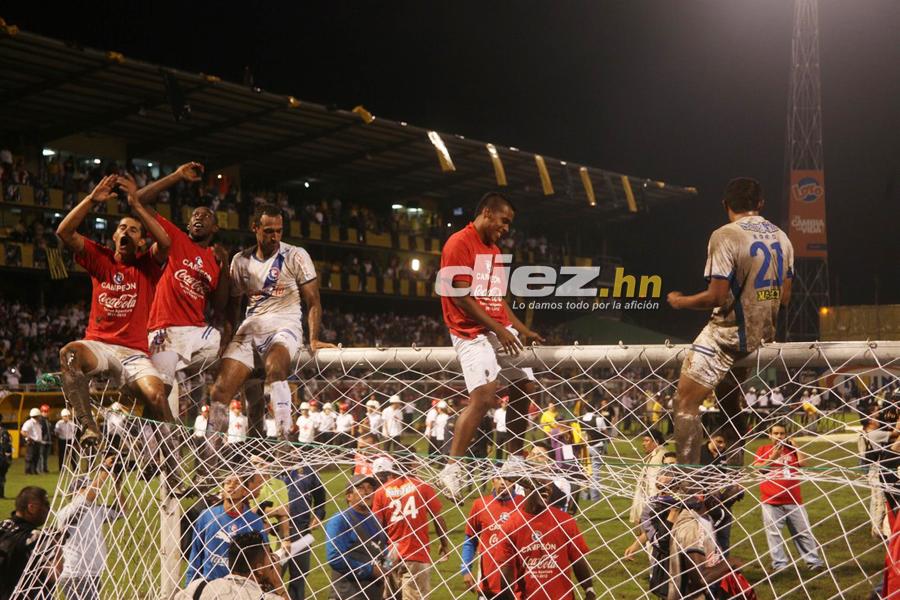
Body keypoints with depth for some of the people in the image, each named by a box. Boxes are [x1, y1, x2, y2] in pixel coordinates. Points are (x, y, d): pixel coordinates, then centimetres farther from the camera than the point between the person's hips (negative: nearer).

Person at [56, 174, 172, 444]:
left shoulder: (147, 266, 7)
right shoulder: (100, 259, 12)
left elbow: (165, 242, -15)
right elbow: (64, 232, 0)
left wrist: (136, 204, -19)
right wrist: (92, 199, -10)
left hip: (134, 352, -1)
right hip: (97, 345, 1)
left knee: (157, 396, -27)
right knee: (69, 353, -34)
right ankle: (88, 426, -31)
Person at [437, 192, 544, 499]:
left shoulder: (494, 250, 20)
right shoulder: (460, 243, -9)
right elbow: (460, 295, -16)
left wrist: (522, 329, 14)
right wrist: (498, 329, -17)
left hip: (501, 331, 9)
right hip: (473, 333, -9)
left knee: (525, 387, 9)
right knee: (484, 395, -22)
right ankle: (452, 469, -17)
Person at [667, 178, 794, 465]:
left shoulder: (725, 236, -16)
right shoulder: (781, 237, 7)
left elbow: (717, 297, -20)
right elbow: (784, 297, 13)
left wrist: (679, 301, -3)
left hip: (729, 333, -8)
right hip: (763, 334, 8)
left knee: (685, 401, -5)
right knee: (730, 401, 27)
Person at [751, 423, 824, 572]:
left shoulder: (792, 449, 12)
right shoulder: (763, 449, 7)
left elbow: (804, 464, -2)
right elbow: (757, 469, -4)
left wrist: (795, 447, -2)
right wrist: (773, 457, -12)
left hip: (794, 501, 2)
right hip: (771, 501, -2)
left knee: (803, 532, 8)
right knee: (774, 534, -1)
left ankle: (813, 561, 15)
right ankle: (779, 564, 5)